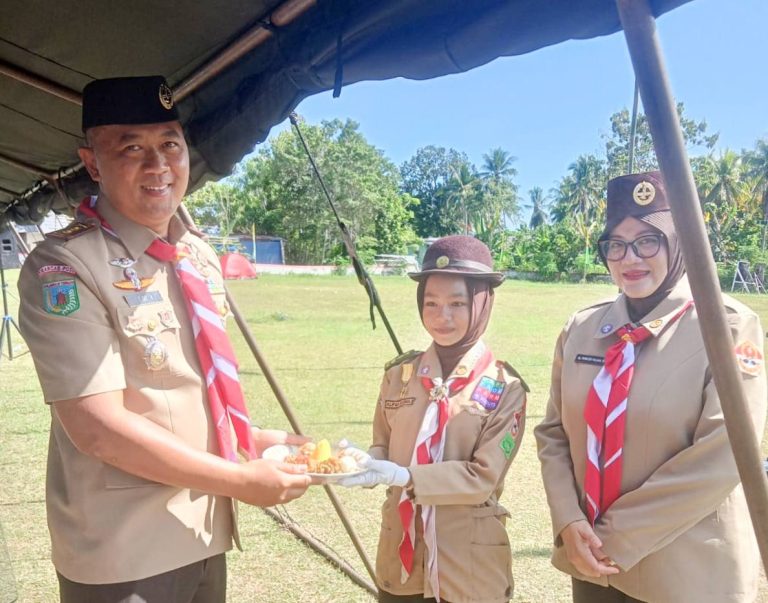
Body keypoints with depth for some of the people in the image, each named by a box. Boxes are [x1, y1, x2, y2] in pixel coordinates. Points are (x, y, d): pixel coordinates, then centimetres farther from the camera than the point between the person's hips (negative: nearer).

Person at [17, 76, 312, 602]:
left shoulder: (201, 256, 4)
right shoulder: (63, 267, -18)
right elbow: (98, 428, -23)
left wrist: (255, 439, 2)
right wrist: (241, 480, -19)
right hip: (122, 559, -6)